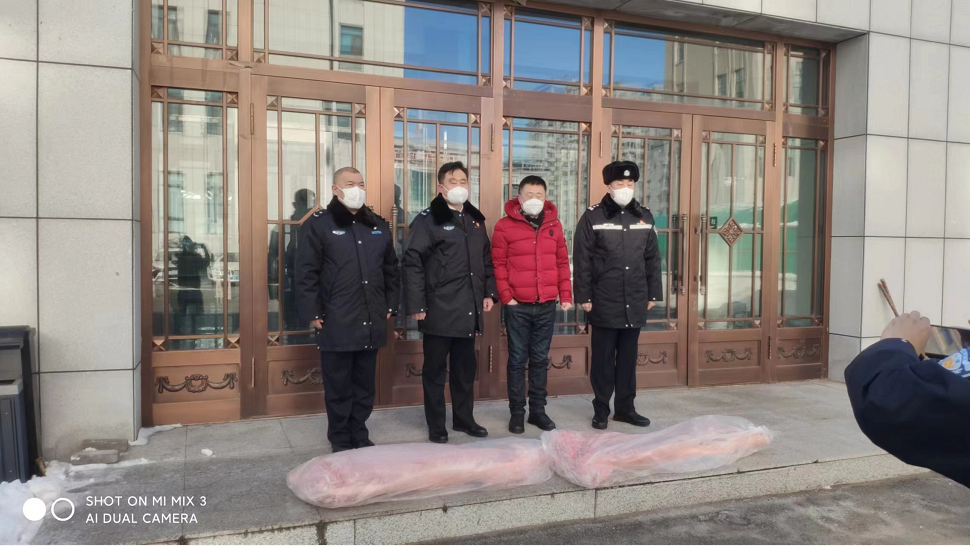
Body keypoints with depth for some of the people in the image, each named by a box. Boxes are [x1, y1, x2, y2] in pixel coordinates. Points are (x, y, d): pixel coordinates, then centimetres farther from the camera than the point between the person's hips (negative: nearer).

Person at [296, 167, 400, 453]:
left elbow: (391, 270, 18)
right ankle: (341, 442, 19)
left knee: (365, 385, 13)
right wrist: (313, 313, -11)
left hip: (371, 322, 5)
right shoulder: (318, 223, -4)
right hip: (336, 323, -5)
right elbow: (306, 273, -7)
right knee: (339, 387, 5)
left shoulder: (378, 225, 13)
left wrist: (390, 306, 12)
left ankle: (360, 436, 27)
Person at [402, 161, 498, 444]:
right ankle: (436, 426, 19)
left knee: (466, 368, 16)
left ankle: (464, 418, 31)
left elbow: (487, 259, 18)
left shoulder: (475, 219, 13)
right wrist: (417, 305, -16)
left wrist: (489, 293, 9)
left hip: (469, 310, 6)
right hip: (439, 310, -6)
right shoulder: (427, 219, -7)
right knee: (435, 370, 7)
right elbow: (412, 263, -12)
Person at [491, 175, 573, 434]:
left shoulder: (554, 225, 9)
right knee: (517, 359, 4)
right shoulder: (504, 226, -2)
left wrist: (566, 295, 5)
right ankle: (517, 412, 14)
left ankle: (538, 410, 22)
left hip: (547, 305, 3)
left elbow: (562, 262, 11)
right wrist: (506, 296, -10)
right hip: (517, 306, -3)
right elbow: (498, 265, -3)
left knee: (540, 359, 11)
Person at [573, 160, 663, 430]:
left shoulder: (644, 216, 8)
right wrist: (584, 296, -9)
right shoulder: (593, 217, -4)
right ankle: (601, 410, 16)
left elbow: (652, 259, 11)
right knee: (603, 357, 5)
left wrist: (653, 294, 9)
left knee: (628, 357, 12)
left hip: (635, 302, 4)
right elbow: (582, 260, -6)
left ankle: (625, 407, 23)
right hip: (604, 302, -3)